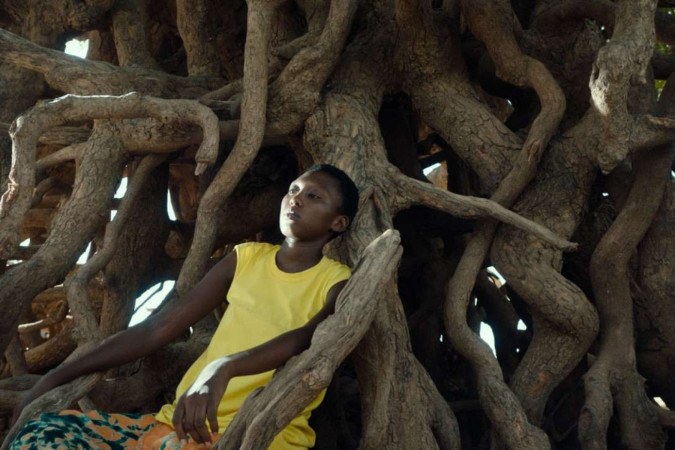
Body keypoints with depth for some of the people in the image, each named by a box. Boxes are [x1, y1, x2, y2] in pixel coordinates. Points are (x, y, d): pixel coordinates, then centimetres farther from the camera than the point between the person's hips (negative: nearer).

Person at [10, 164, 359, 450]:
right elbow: (158, 328, 14)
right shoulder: (246, 258, 17)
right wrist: (56, 377, 7)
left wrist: (224, 368, -40)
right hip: (183, 421, 5)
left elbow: (306, 339, -20)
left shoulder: (336, 283, 3)